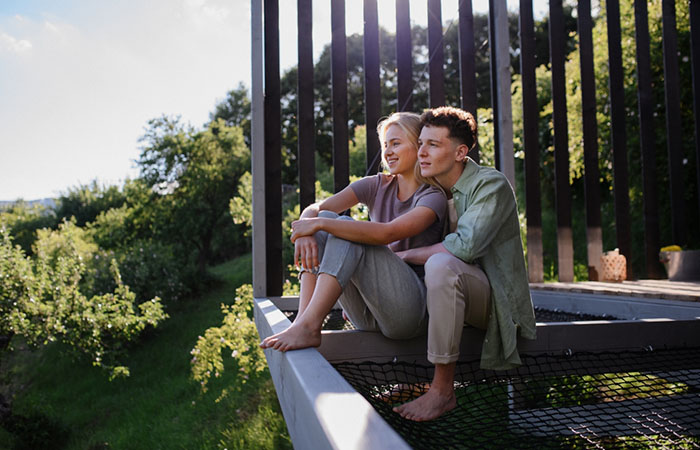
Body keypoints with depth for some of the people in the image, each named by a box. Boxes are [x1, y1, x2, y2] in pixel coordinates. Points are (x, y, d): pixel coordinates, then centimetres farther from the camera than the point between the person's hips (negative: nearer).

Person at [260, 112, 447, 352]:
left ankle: (308, 325, -34)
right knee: (326, 219, -12)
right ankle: (303, 317, -26)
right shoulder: (377, 186, 11)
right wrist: (305, 232, -26)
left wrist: (319, 223, -27)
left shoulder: (433, 197, -6)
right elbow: (314, 208, -2)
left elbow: (387, 233, -26)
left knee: (345, 227, -24)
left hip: (411, 309, -6)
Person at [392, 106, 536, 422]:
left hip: (495, 299, -8)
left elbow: (465, 245, -29)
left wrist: (404, 255, -19)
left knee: (440, 264, -36)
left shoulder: (491, 185, -13)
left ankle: (443, 390, -27)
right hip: (456, 294, 8)